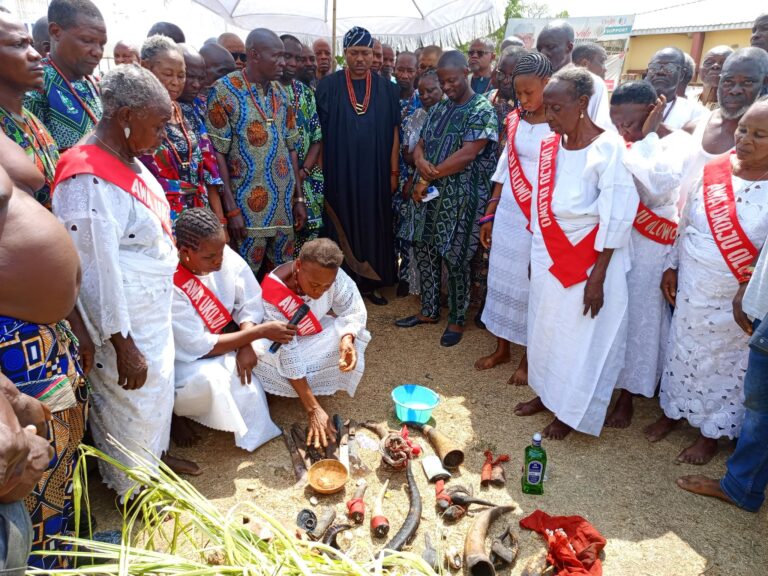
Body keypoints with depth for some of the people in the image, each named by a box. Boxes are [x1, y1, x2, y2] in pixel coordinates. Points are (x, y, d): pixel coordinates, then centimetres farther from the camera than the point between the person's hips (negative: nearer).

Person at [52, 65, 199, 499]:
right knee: (132, 402, 11)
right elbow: (98, 270, -25)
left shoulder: (129, 161, 5)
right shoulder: (90, 180, -25)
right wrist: (123, 345, -21)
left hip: (156, 306, 9)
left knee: (160, 386, 25)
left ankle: (157, 454, 50)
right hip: (124, 319, -9)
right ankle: (133, 492, 35)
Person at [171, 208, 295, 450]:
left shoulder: (223, 255, -18)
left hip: (222, 335, 6)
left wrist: (246, 345, -25)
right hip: (183, 356, -6)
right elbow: (200, 346, -27)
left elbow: (250, 303, -8)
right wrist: (261, 332, -28)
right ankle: (173, 411, 1)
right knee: (210, 380, -32)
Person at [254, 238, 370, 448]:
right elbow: (288, 356, -36)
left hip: (315, 332, 4)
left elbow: (354, 311, -21)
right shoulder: (273, 296, -38)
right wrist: (313, 410, -36)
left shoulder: (330, 274, -30)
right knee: (261, 354, -36)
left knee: (353, 337, -24)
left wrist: (347, 339, -45)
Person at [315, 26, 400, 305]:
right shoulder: (328, 86, 0)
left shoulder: (386, 89, 6)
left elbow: (393, 133, 6)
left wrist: (393, 172, 1)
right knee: (341, 227, 4)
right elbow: (318, 131, 1)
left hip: (375, 174, 2)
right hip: (338, 174, -1)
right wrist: (320, 171, -4)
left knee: (374, 227, 7)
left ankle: (371, 282, 20)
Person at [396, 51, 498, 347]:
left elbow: (467, 154, -19)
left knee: (455, 258, 1)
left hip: (460, 197, -7)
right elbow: (420, 144, 13)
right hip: (430, 193, 7)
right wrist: (420, 160, -12)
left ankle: (457, 319, 19)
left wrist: (428, 178, -14)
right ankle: (429, 311, 29)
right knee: (425, 250, 12)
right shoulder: (439, 108, 13)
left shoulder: (482, 109, -8)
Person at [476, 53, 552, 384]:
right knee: (501, 279, 12)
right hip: (508, 211, 5)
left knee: (532, 285, 5)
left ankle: (528, 358, 23)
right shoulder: (514, 120, 7)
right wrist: (490, 215, 12)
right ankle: (501, 348, 30)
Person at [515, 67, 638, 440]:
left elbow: (615, 220, -16)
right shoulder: (549, 145, 2)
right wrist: (535, 256, 12)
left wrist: (597, 277, -16)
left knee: (581, 337, 8)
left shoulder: (608, 149, -17)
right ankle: (546, 393, 39)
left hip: (588, 262, -6)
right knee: (546, 327, 18)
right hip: (547, 258, 6)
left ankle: (572, 412, 28)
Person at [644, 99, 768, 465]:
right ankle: (673, 412, 41)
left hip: (738, 300, -3)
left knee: (726, 365, 14)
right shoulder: (712, 170, -4)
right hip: (692, 288, 3)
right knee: (683, 351, 18)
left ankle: (711, 432, 35)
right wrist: (671, 267, 7)